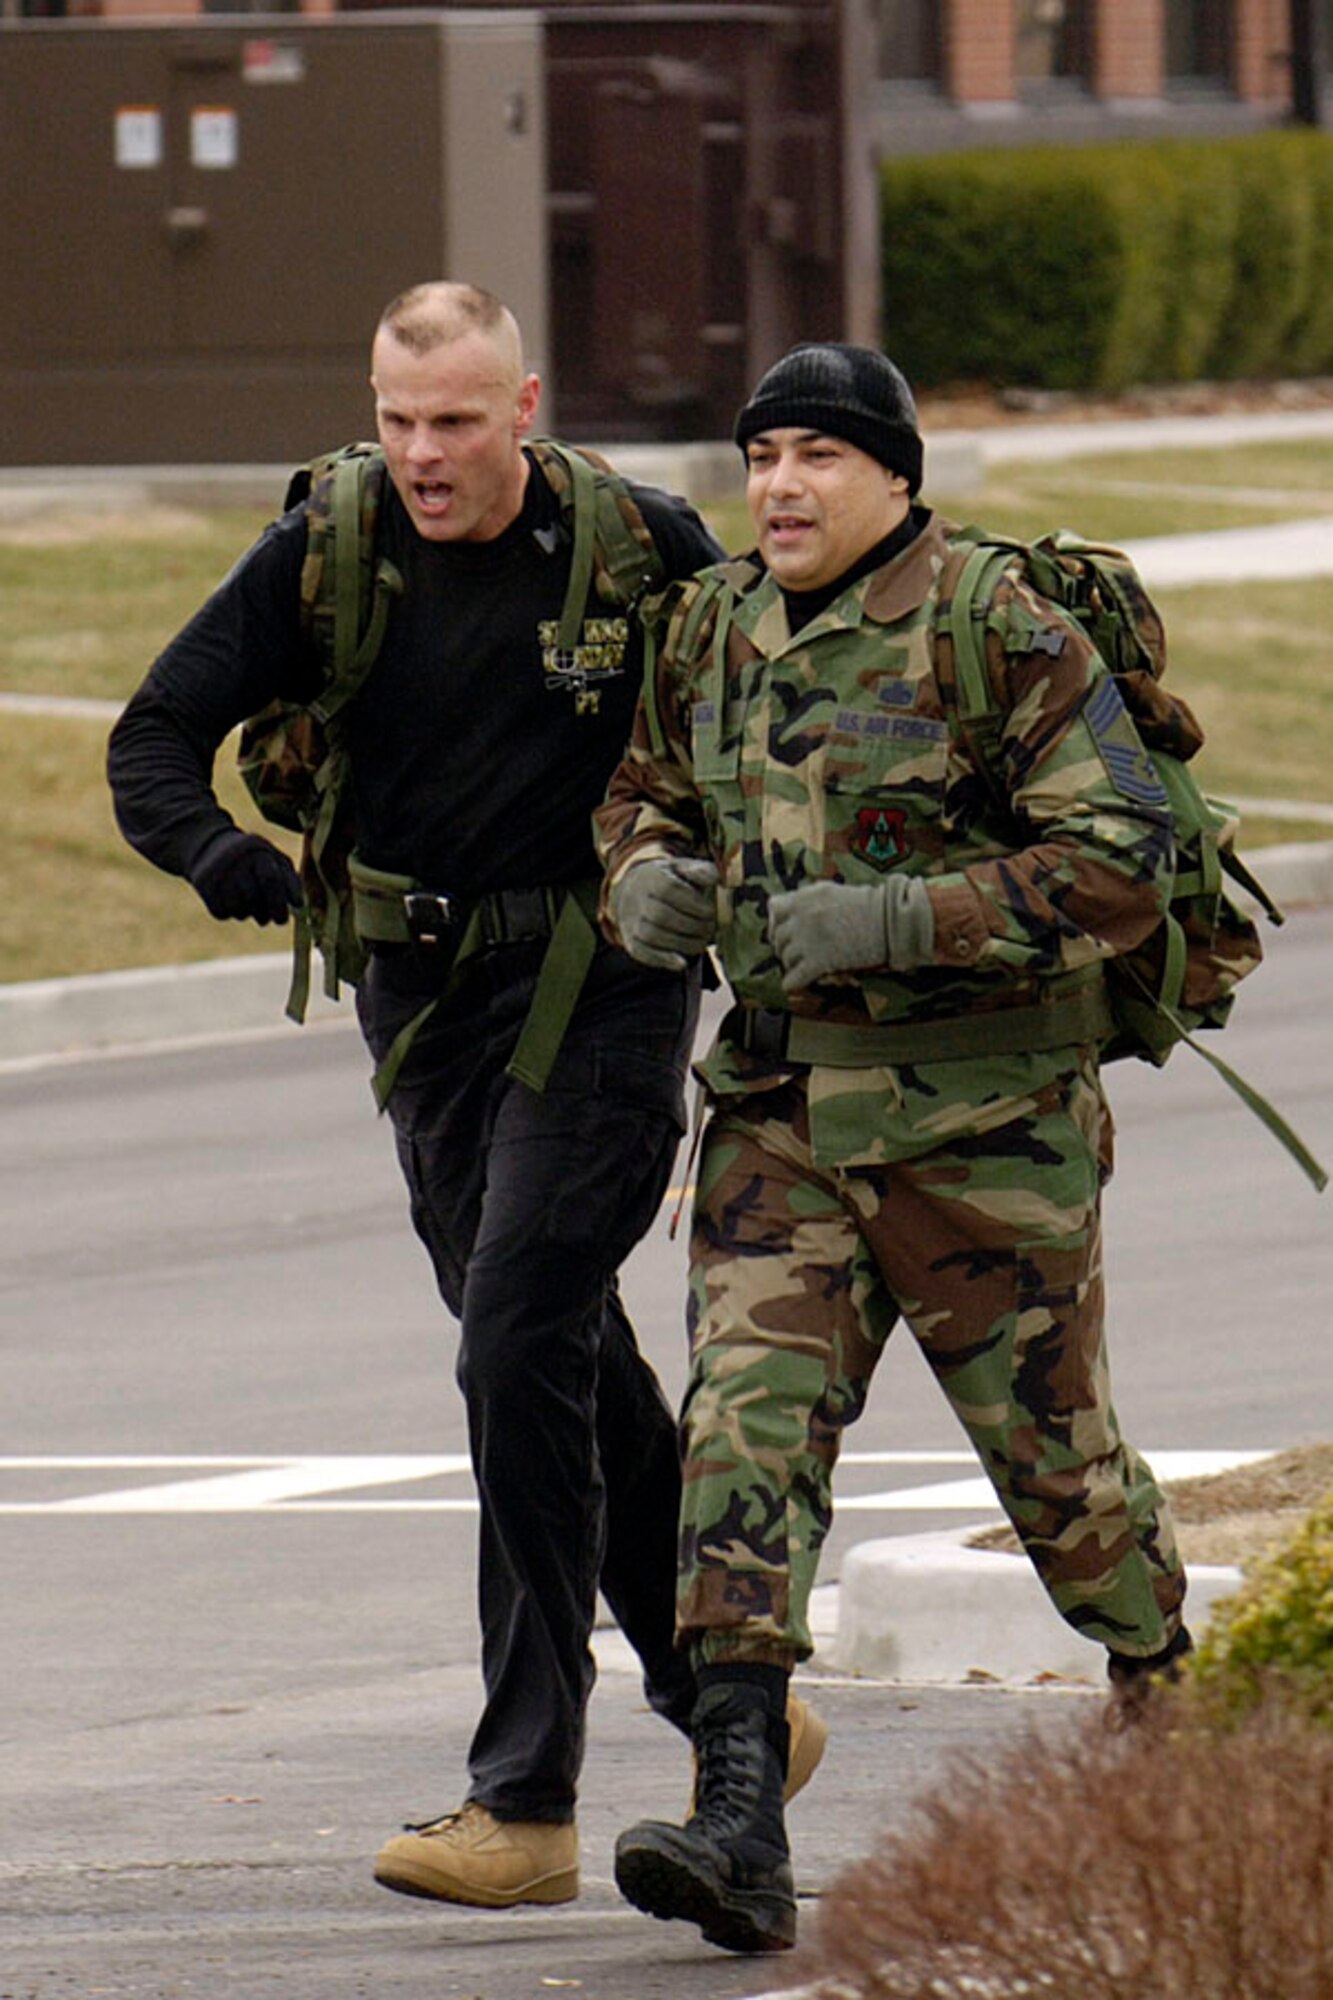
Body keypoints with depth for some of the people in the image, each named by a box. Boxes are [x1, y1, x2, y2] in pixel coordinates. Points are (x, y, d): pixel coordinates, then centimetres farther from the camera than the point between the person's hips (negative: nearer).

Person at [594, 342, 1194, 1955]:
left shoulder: (1003, 635, -12)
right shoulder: (712, 630, 7)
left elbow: (1121, 863, -17)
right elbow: (647, 794, 24)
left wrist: (899, 925, -25)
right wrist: (644, 879, -1)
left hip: (984, 1116, -5)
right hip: (781, 1108, 5)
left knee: (1052, 1448, 9)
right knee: (747, 1428, -12)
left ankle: (1175, 1706, 38)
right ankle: (741, 1829, -19)